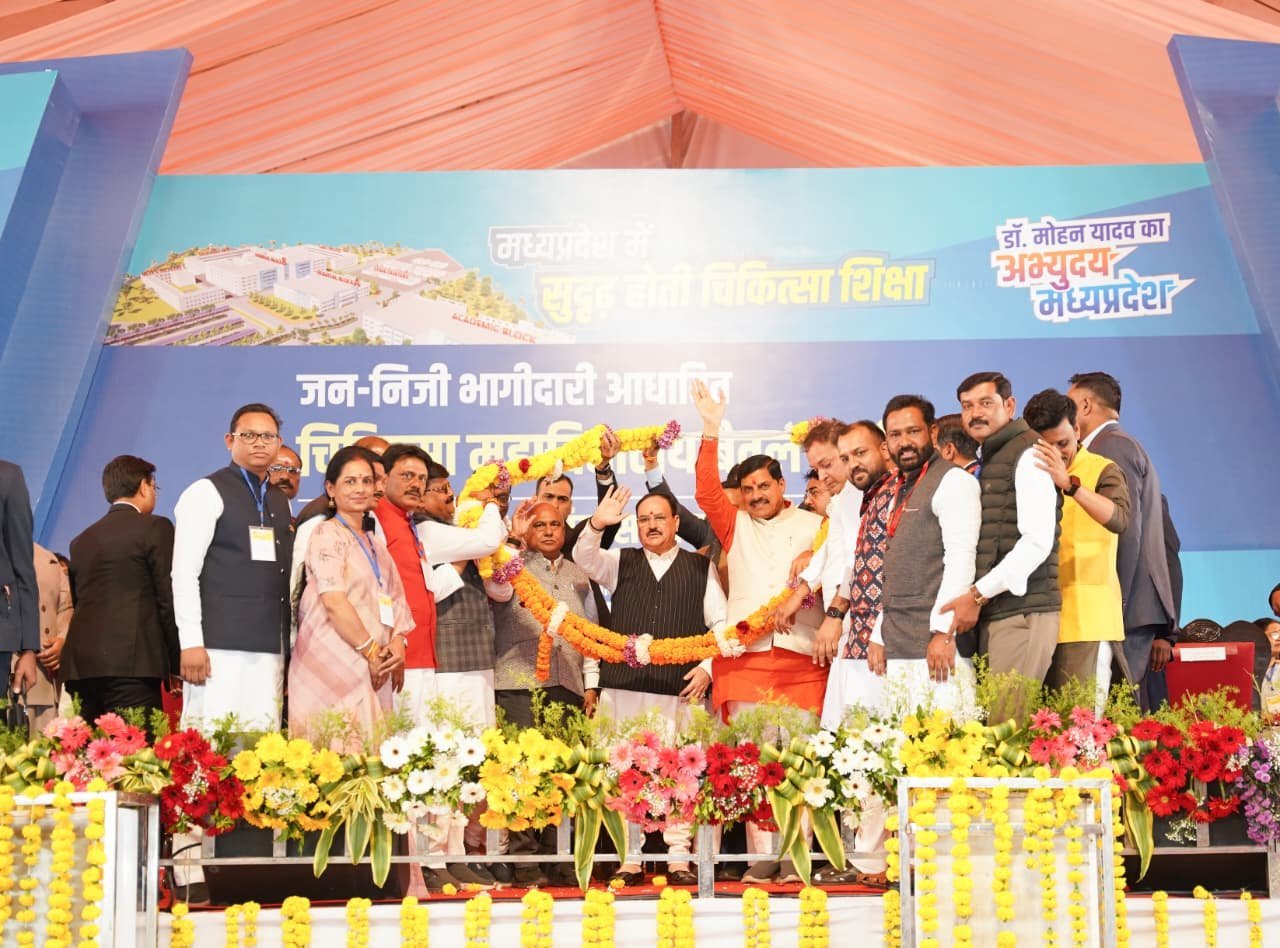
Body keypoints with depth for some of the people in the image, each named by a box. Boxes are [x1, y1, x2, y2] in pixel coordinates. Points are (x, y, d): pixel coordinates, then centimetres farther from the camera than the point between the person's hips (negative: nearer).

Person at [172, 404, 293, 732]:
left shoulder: (280, 501, 19)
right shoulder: (207, 492, 0)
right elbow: (184, 572, -6)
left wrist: (289, 644, 14)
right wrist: (191, 642, -13)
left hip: (270, 647, 6)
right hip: (220, 646, -6)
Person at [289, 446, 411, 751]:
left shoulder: (376, 544, 21)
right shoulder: (327, 534, -2)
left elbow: (397, 601, 17)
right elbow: (333, 600, -13)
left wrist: (397, 643, -2)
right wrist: (372, 651, -11)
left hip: (375, 668, 7)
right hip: (336, 665, -7)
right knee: (339, 753, -14)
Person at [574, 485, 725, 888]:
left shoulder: (701, 568, 12)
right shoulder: (621, 562, 15)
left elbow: (721, 624, 9)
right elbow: (585, 558, -3)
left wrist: (707, 666, -3)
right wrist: (596, 525, -21)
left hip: (681, 688, -1)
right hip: (625, 685, 1)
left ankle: (679, 858, 5)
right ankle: (629, 859, 5)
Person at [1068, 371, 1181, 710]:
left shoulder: (1112, 445, -4)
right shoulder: (1131, 447, 24)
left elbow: (1125, 531, -16)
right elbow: (1166, 548, 22)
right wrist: (1166, 630, 21)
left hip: (1126, 613, -10)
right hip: (1148, 612, 10)